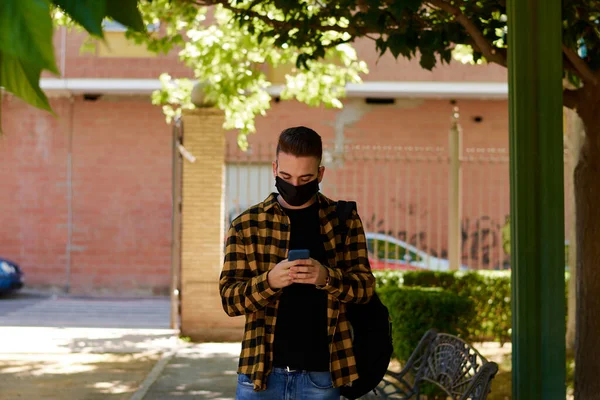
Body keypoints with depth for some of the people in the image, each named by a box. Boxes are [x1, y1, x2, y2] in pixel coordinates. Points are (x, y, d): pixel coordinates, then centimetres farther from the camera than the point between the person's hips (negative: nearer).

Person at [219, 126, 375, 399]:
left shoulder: (345, 220, 4)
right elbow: (229, 298, -1)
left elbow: (365, 287, 0)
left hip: (320, 374, 1)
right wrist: (269, 281, -21)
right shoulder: (246, 225, 2)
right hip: (260, 371, 0)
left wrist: (326, 278, -20)